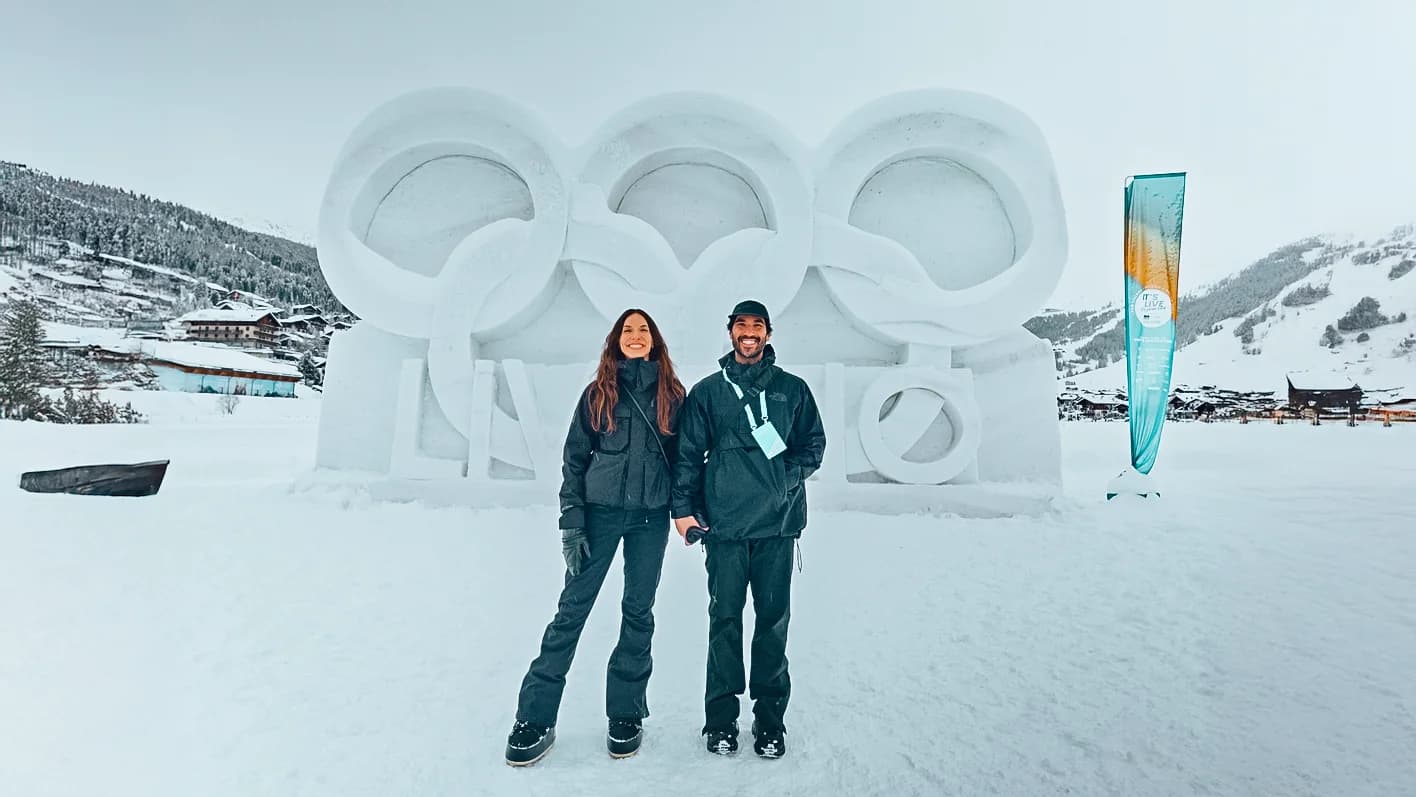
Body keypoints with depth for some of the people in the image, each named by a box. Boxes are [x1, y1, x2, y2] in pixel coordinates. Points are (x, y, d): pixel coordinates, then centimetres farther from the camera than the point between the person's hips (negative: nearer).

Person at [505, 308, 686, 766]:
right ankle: (535, 720, 9)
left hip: (651, 517, 1)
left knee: (638, 611, 7)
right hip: (600, 512, -1)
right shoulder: (598, 393, 3)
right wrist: (571, 522, -5)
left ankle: (626, 715, 21)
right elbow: (574, 458, 2)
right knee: (572, 609, -1)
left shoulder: (672, 394, 6)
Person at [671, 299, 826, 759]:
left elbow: (814, 442, 11)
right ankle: (721, 718, 17)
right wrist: (684, 508, -2)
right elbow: (688, 453, 6)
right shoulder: (707, 391, 9)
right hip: (724, 523, 0)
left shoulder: (792, 389, 10)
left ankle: (770, 718, 18)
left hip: (778, 521, 1)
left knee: (773, 619, 5)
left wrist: (790, 476, -7)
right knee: (725, 618, 5)